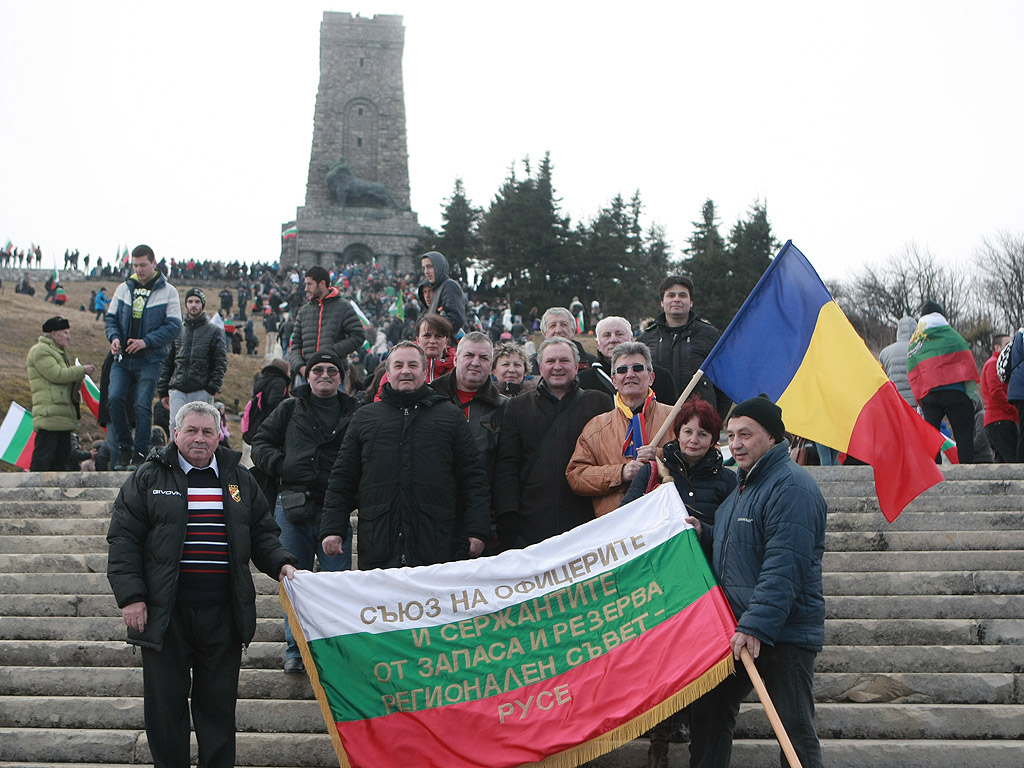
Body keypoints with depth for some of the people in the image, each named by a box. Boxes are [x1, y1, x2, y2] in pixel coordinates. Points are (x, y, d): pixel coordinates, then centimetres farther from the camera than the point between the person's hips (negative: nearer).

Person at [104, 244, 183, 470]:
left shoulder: (167, 291, 0)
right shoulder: (124, 288, 12)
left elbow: (174, 326, -5)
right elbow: (110, 318, 15)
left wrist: (146, 341, -16)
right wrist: (114, 337, -6)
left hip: (150, 359, -3)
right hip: (122, 357, 3)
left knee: (142, 405, -9)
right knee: (115, 397, -11)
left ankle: (140, 454, -1)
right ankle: (123, 449, 3)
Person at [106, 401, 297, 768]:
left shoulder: (239, 479, 12)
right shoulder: (149, 477, 3)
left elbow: (262, 533, 19)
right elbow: (123, 539, 0)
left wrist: (281, 563, 0)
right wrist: (130, 596, -9)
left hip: (223, 612, 2)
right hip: (165, 613, -2)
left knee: (219, 703, 7)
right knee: (165, 701, 4)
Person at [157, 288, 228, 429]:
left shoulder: (214, 331, 8)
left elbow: (220, 363, 2)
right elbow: (166, 363, 15)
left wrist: (212, 388, -9)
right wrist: (163, 391, 9)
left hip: (202, 392, -2)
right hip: (177, 392, 2)